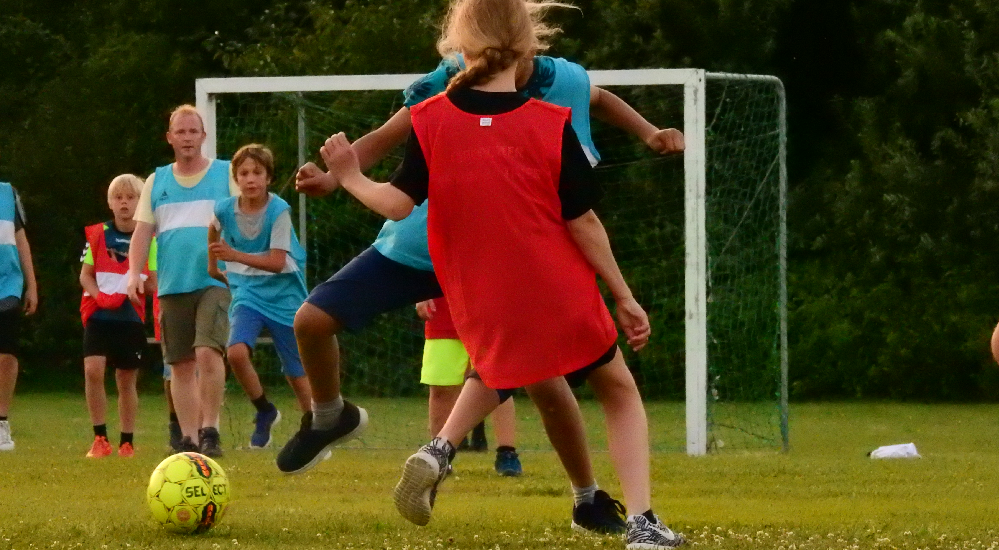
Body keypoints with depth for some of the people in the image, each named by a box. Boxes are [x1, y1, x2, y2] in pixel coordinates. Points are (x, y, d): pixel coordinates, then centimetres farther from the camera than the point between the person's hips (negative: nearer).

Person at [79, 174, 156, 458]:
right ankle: (100, 438, -9)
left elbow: (154, 285, 4)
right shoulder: (98, 235, 4)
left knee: (127, 379, 5)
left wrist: (141, 280, -18)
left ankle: (127, 442, 16)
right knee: (93, 370, -17)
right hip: (98, 315, -1)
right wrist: (100, 296, -14)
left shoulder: (148, 240, 4)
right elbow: (85, 275, 4)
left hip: (131, 317, 1)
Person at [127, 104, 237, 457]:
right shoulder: (157, 182, 14)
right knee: (181, 364, 4)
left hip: (214, 281, -4)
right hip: (172, 285, 4)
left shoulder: (226, 175, 6)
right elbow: (142, 231, 11)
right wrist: (134, 272, -4)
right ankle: (189, 439, 8)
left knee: (208, 352, -21)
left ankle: (209, 430, -13)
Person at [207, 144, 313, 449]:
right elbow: (214, 229, 20)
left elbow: (277, 263, -22)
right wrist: (212, 266, 25)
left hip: (283, 294, -2)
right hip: (247, 292, 2)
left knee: (297, 373, 5)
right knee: (236, 352, -24)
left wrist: (235, 255, -32)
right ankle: (264, 412, 0)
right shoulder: (225, 209, -7)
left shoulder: (279, 210, -17)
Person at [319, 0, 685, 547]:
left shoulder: (430, 121, -7)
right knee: (620, 391, 17)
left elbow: (397, 203, -7)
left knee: (497, 370, 36)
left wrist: (351, 180, 13)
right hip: (561, 298, -3)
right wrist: (623, 297, 1)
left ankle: (438, 450, 9)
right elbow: (583, 222, -8)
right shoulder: (551, 125, -12)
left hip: (481, 309, 3)